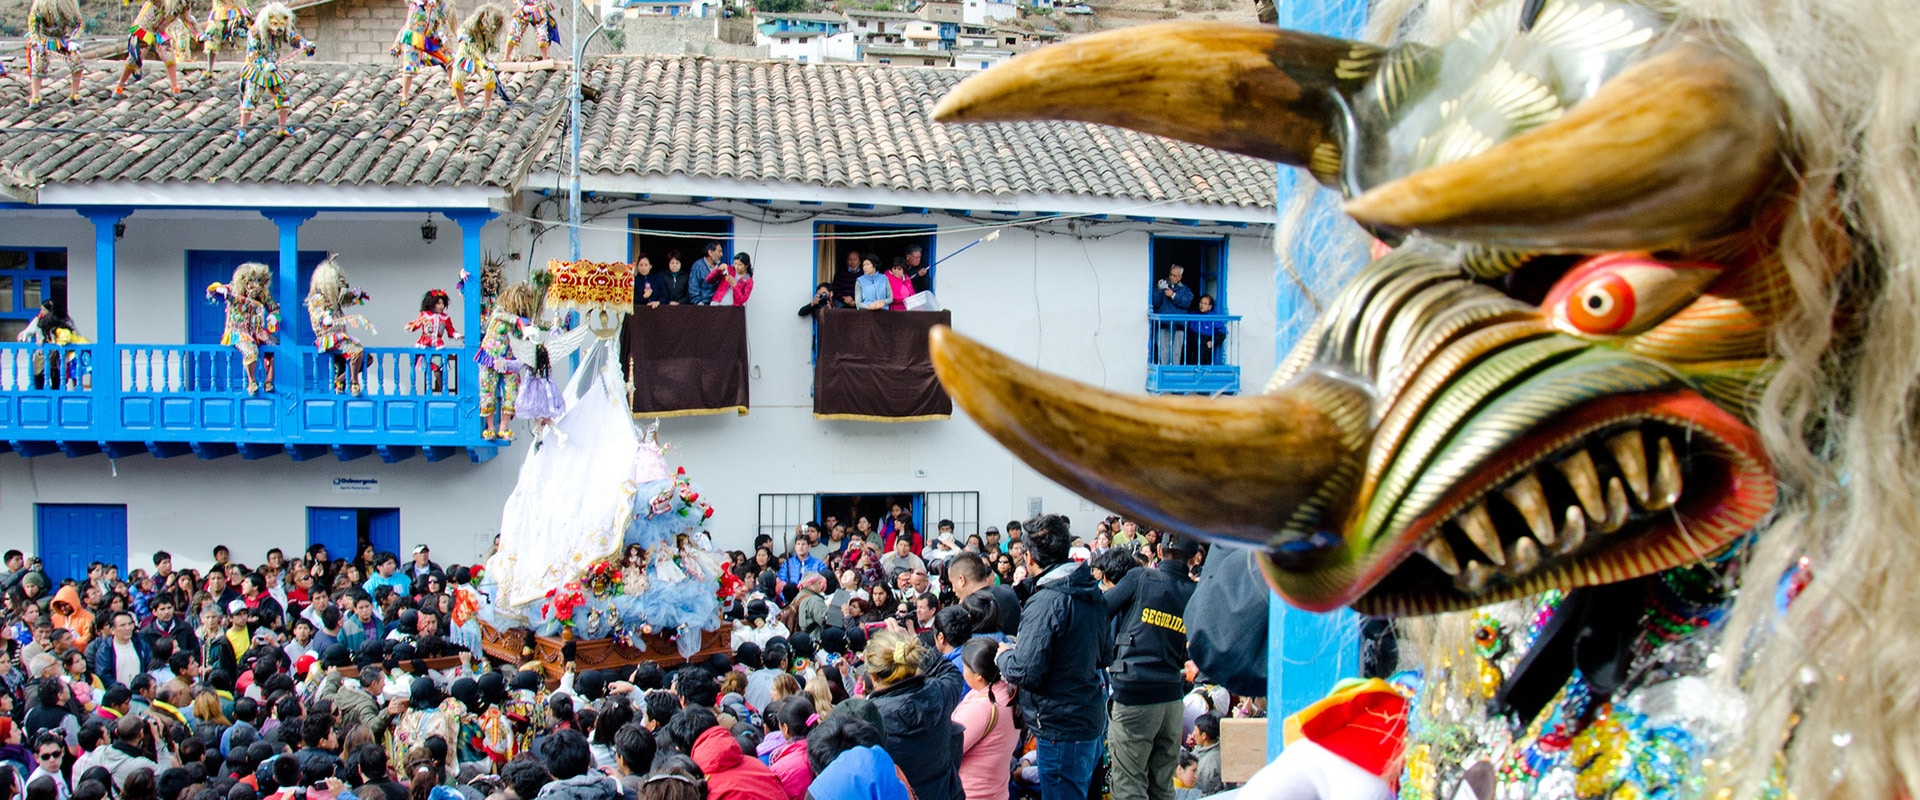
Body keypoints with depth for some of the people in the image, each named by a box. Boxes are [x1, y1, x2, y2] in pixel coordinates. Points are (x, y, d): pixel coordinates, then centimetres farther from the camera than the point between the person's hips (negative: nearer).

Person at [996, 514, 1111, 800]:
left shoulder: (1047, 602, -21)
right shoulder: (1092, 595, 8)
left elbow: (1025, 672, -23)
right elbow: (1105, 656, 19)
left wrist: (1005, 655, -3)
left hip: (1061, 727, -9)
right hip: (1092, 720, 9)